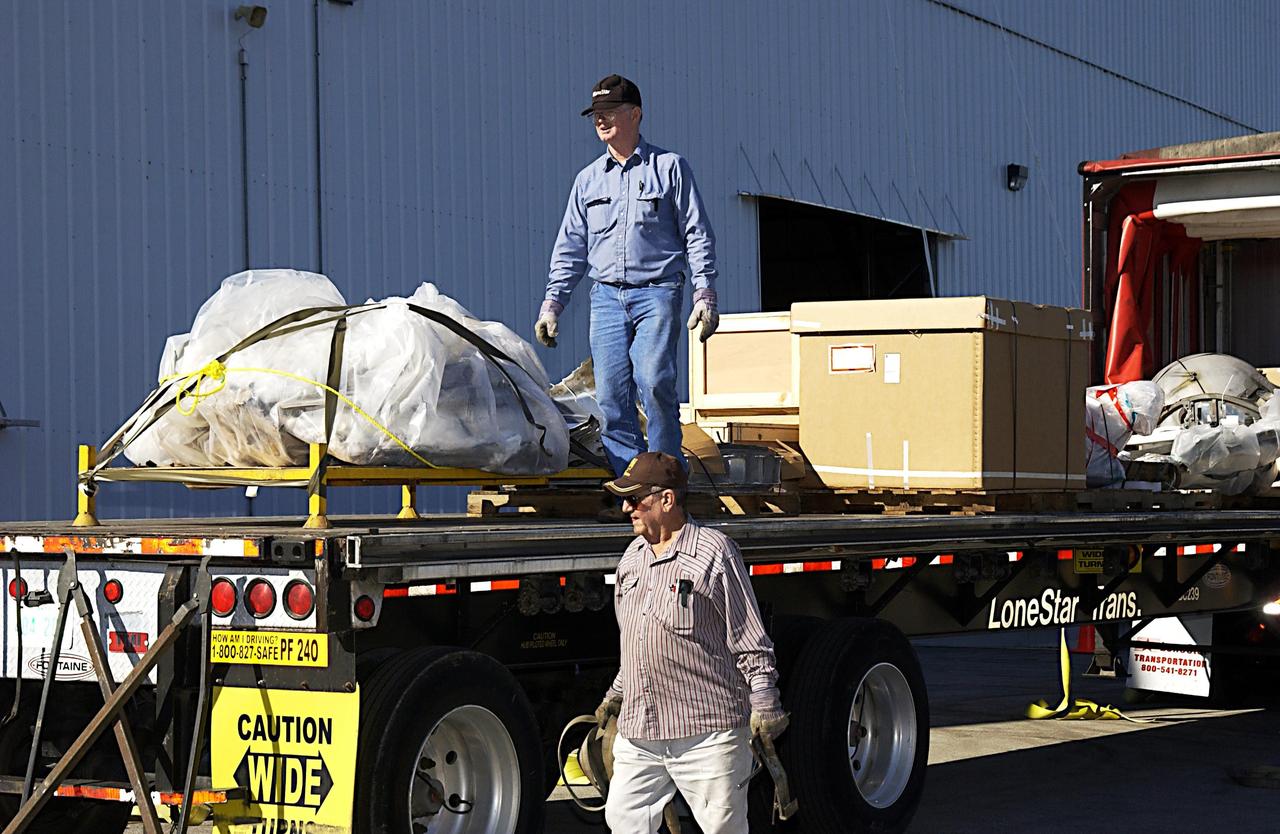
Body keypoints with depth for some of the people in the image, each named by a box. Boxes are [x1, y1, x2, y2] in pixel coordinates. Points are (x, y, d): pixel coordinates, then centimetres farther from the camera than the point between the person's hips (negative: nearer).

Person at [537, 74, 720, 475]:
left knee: (653, 381, -19)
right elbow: (570, 247, 19)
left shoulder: (669, 167, 6)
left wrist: (705, 295, -5)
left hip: (657, 293, -4)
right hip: (606, 296, 4)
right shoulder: (588, 179, 17)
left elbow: (698, 235, 4)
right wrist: (552, 303, 11)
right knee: (611, 393, -4)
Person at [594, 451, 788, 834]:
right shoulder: (632, 558, 15)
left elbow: (750, 640, -6)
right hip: (638, 732, 7)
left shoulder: (714, 551, -7)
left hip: (708, 730, -7)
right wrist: (617, 693, 27)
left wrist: (765, 705, -10)